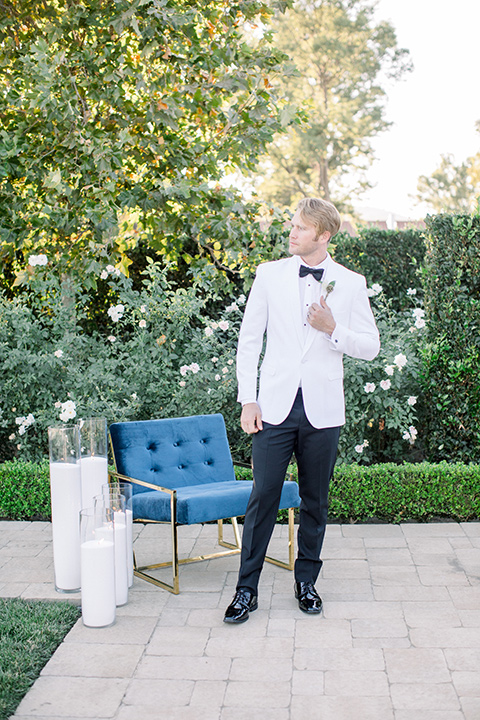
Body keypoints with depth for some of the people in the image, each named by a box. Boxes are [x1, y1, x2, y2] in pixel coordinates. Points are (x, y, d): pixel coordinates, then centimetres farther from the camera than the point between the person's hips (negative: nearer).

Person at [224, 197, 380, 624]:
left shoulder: (351, 284, 3)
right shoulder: (269, 275, 4)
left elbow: (371, 347, 5)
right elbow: (249, 340, 5)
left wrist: (333, 328, -14)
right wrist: (248, 400, -1)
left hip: (323, 411, 1)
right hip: (275, 407, 0)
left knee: (315, 501, 10)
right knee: (263, 497, -2)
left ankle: (306, 581, 27)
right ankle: (247, 589, 10)